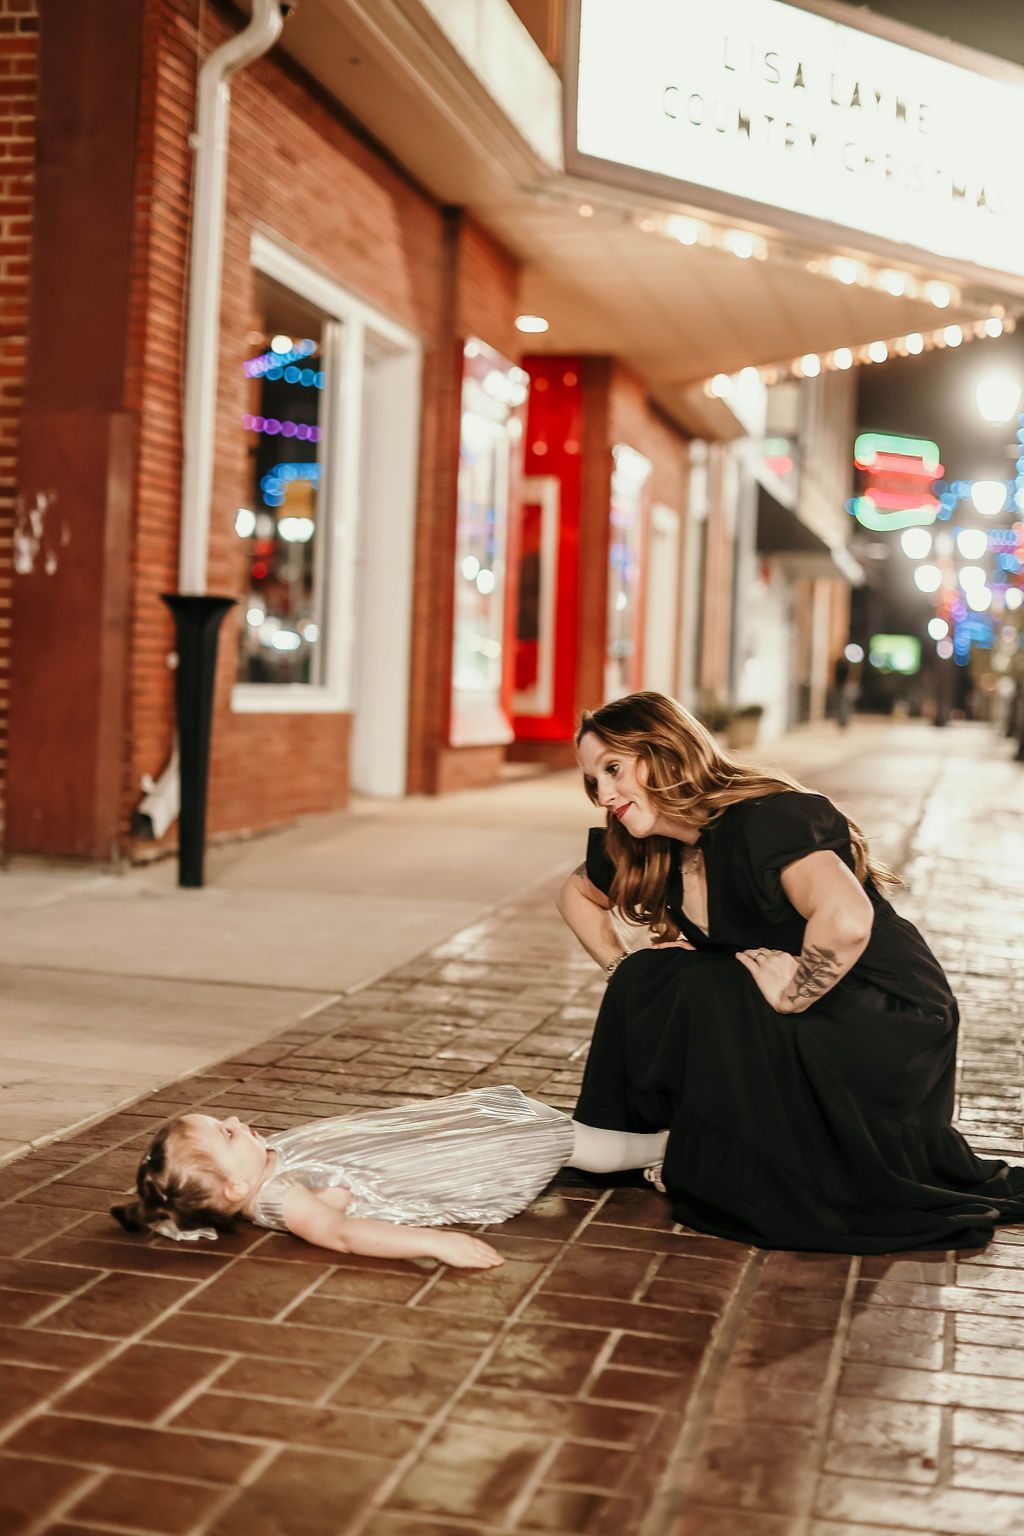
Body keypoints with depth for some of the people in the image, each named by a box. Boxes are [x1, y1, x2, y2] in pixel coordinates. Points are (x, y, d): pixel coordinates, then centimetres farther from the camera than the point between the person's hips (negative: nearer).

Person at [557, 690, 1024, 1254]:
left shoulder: (764, 820, -25)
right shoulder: (648, 849, 1)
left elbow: (846, 921, -42)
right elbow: (576, 894, 20)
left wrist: (791, 991, -27)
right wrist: (624, 970, 7)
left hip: (891, 1033, -8)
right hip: (802, 1036, 8)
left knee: (706, 992, -25)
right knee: (648, 978, -5)